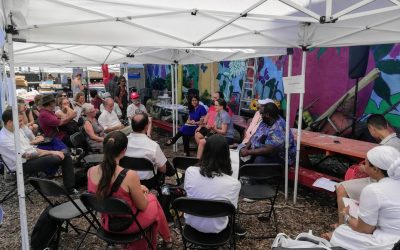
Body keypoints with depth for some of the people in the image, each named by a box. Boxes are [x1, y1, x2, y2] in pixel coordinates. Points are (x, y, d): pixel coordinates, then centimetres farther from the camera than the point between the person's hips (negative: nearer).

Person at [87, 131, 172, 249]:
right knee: (152, 200, 24)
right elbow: (142, 206, -16)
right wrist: (141, 190, 4)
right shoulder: (130, 175, -31)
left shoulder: (91, 171, -14)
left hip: (107, 224, 5)